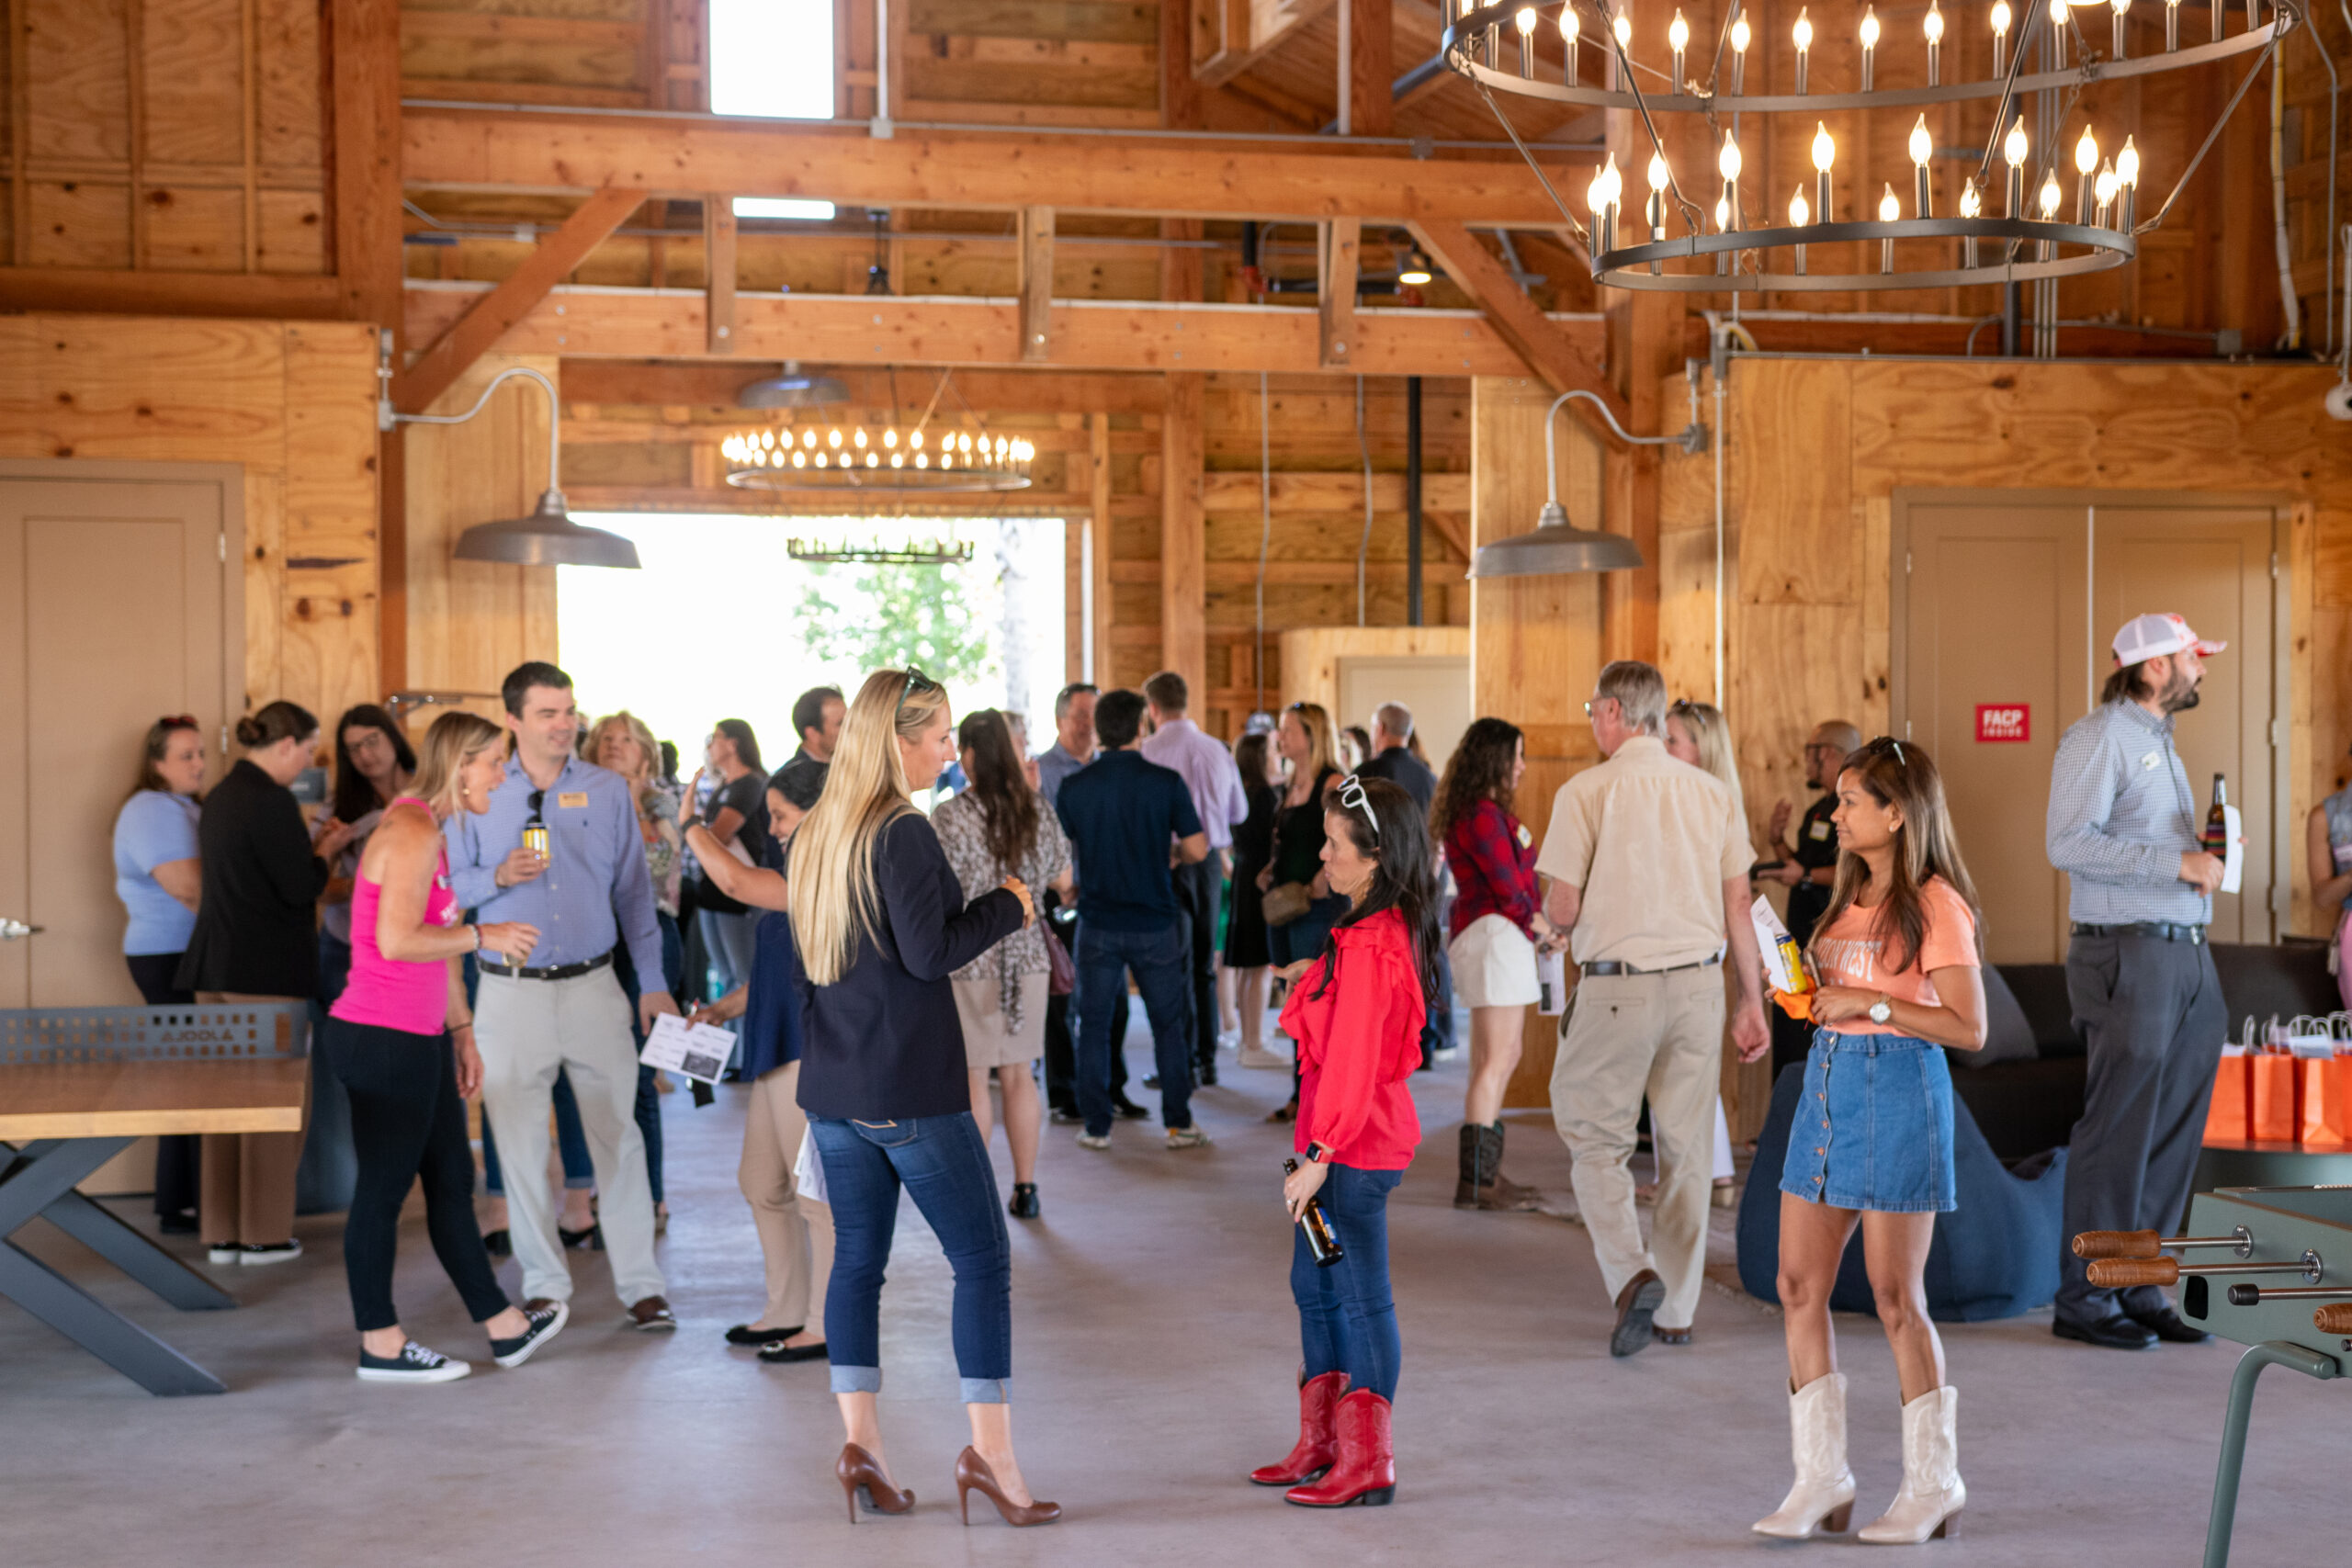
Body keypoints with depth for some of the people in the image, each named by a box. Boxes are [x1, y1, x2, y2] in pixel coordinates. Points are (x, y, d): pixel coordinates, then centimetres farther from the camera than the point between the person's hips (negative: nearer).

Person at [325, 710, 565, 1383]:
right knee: (384, 1188, 0)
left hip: (418, 1039, 11)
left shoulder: (429, 830, 16)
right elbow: (398, 939, -26)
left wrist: (462, 1031, 22)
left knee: (452, 1181, 16)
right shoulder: (412, 831, -16)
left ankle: (503, 1326, 26)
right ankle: (381, 1346, 10)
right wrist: (484, 937, -15)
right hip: (383, 1041, -11)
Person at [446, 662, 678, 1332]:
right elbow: (451, 887, 6)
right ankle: (544, 1284, 17)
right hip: (512, 994, 0)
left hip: (593, 986, 0)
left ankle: (640, 1284, 6)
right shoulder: (479, 797, 3)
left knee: (619, 1138, 0)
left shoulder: (608, 790, 5)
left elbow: (634, 891, 8)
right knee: (520, 1145, 5)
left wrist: (653, 982, 5)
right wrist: (498, 878, -15)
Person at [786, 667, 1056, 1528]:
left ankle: (861, 1443, 9)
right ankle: (989, 1450, -5)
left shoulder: (812, 836, 11)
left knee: (856, 1258, 11)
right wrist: (1007, 905, -6)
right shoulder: (902, 833, -15)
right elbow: (930, 952, -19)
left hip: (833, 1087, 8)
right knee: (982, 1257, -2)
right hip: (911, 1087, -8)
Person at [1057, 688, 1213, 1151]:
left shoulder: (1075, 786, -4)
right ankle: (1179, 1123, 13)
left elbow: (1063, 851, 7)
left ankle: (1097, 1126, 10)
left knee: (1094, 1026, 9)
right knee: (1169, 1024, 11)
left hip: (1098, 924, 0)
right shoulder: (1166, 781, -8)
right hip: (1155, 921, 0)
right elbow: (1197, 848, -7)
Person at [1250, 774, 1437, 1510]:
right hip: (1359, 1138, 11)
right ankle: (1320, 1445, 29)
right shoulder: (1391, 930, 9)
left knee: (1361, 1298, -1)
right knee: (1315, 1286, 18)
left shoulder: (1367, 946, -22)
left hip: (1354, 1146, -11)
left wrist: (1319, 1156, -20)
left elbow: (1352, 1063, -23)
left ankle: (1368, 1463, 9)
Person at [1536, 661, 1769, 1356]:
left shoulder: (1585, 792, -7)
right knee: (1684, 1149, 12)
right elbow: (1738, 906, 6)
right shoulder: (1713, 793, 6)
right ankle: (1676, 1310, 18)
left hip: (1616, 988, -4)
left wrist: (1554, 907, 15)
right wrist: (1752, 1002, 12)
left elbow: (1562, 911, -9)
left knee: (1595, 1140, 9)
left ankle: (1633, 1272, -11)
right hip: (1697, 985, 4)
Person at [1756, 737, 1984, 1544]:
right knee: (1799, 1286, 5)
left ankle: (1934, 1479, 16)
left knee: (1896, 1296, 0)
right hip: (1828, 1080, 8)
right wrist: (1806, 989, 6)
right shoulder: (1852, 896, 14)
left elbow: (1969, 1028, -15)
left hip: (1898, 1088, -8)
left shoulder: (1934, 905, -10)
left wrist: (1870, 1003, -18)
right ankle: (1822, 1476, 13)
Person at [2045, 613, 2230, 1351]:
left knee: (2173, 1134, 9)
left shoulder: (2159, 741, 20)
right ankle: (2084, 1299, 1)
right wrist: (2177, 862, -19)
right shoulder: (2100, 736, -9)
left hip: (2187, 957, 9)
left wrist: (2203, 858, 7)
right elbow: (2068, 841, -19)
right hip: (2129, 955, -9)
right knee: (2119, 1135, -6)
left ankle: (2138, 1288, 16)